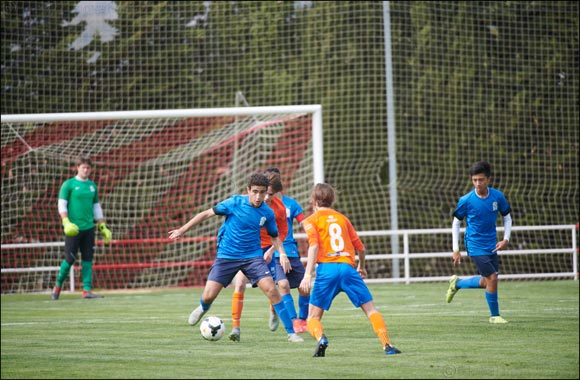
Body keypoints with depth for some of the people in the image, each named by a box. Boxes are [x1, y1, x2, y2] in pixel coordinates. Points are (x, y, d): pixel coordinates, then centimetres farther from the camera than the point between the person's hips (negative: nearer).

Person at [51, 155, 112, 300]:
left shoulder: (92, 186, 14)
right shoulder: (69, 184, -1)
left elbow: (96, 207, 20)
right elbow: (62, 205, -5)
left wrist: (103, 227, 17)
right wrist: (66, 222, -17)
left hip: (88, 227, 5)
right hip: (73, 228, -5)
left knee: (88, 259, 0)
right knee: (70, 258, -4)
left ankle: (87, 290, -1)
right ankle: (58, 286, 13)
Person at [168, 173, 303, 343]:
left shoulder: (267, 213, -3)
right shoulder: (235, 203, -11)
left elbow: (274, 237, 14)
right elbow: (206, 214, -3)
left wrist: (282, 255, -4)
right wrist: (182, 230, -3)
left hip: (253, 256, 1)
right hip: (226, 256, -1)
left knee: (271, 289, -17)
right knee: (208, 296, -6)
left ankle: (291, 332, -10)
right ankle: (203, 308, 35)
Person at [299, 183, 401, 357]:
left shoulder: (311, 220, 11)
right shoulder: (342, 218, 22)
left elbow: (314, 246, -7)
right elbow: (360, 247, 20)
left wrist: (307, 275, -14)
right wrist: (361, 267, 39)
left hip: (326, 269, -2)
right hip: (348, 268, 2)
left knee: (313, 316, 6)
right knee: (370, 309, 8)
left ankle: (320, 338, -25)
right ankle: (387, 345, -7)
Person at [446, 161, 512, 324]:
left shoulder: (497, 196, -5)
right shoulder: (466, 200, -14)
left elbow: (507, 217, 9)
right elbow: (456, 223, -2)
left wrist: (506, 239, -5)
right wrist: (456, 250, -4)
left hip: (491, 245, 5)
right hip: (475, 246, -5)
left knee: (486, 282, 11)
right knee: (492, 277, -14)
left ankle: (457, 283, 36)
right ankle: (494, 315, 2)